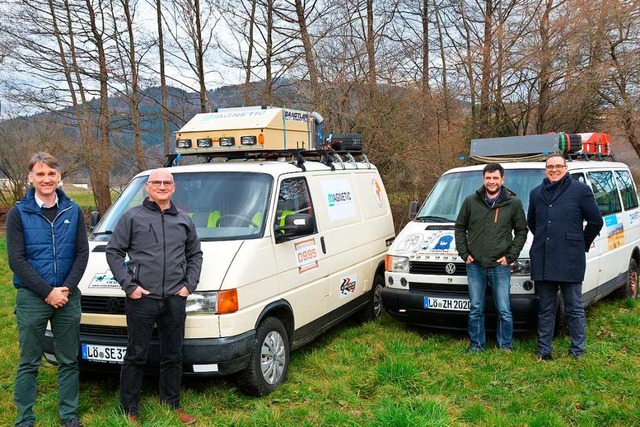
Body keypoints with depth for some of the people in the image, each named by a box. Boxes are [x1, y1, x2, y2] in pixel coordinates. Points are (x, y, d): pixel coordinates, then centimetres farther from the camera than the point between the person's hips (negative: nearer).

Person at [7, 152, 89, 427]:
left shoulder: (73, 212, 5)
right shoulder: (18, 213, -3)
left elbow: (82, 253, 2)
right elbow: (16, 260, -8)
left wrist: (66, 289, -10)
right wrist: (47, 292, -14)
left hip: (68, 297, 2)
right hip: (31, 298, -2)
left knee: (69, 361, 10)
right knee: (29, 363, 6)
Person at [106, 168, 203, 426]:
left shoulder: (184, 221, 13)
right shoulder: (132, 217, 2)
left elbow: (195, 255, 20)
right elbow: (113, 252, 0)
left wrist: (189, 285, 6)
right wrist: (129, 285, -9)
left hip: (175, 300, 4)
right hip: (141, 299, -4)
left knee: (173, 356, 12)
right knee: (136, 356, 3)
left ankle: (172, 405, 26)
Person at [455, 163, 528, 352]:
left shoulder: (513, 203, 1)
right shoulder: (471, 201, 4)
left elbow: (521, 231, 7)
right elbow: (460, 228, 12)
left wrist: (510, 256, -2)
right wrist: (464, 253, 2)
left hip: (500, 266, -1)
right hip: (475, 266, 1)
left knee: (504, 311, 2)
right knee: (476, 310, 9)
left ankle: (506, 346, 17)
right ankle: (476, 345, 21)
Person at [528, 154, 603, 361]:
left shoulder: (580, 190, -1)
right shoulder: (536, 193, 12)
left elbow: (596, 221, 3)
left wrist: (582, 244, 9)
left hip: (570, 260, -4)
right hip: (542, 261, 4)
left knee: (574, 308, 3)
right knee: (545, 309, 11)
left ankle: (577, 351, 13)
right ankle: (544, 351, 19)